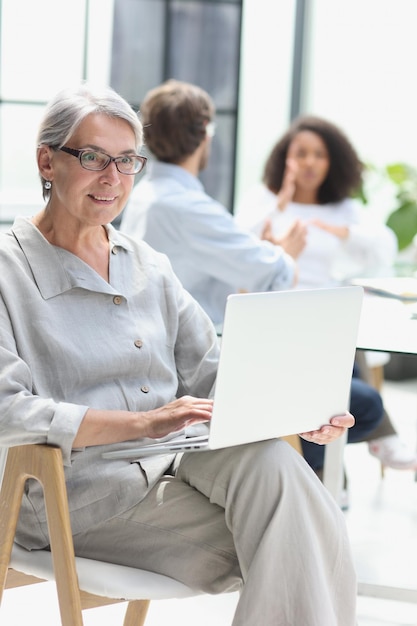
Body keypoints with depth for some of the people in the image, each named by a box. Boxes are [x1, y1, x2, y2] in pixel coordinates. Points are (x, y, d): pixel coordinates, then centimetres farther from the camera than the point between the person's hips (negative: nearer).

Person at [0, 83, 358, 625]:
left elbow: (212, 376, 15)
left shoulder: (150, 268, 19)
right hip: (80, 488, -6)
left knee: (265, 455, -30)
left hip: (176, 464, 6)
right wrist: (142, 422, -24)